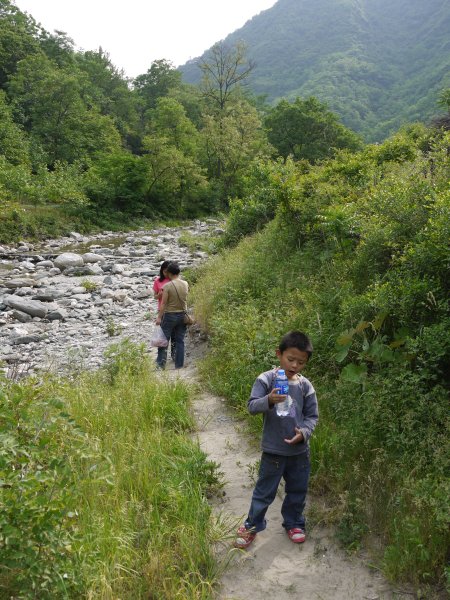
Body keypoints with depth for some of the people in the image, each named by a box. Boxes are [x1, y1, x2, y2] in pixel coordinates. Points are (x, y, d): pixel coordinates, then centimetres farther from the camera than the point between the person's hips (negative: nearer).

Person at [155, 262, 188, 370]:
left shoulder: (167, 286, -15)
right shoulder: (185, 284, 0)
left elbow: (163, 303, -15)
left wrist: (159, 317, -9)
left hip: (169, 315, -4)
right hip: (182, 315, 4)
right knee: (180, 341, 9)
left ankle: (161, 363, 7)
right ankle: (179, 364, 12)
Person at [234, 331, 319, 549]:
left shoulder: (305, 385, -3)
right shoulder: (266, 380, -13)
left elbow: (312, 415, 3)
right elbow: (252, 406, -20)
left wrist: (304, 433, -16)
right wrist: (269, 400, -39)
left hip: (299, 450, 4)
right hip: (273, 450, -3)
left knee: (297, 490, 19)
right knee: (265, 491, 9)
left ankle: (294, 523, 42)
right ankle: (251, 526, 28)